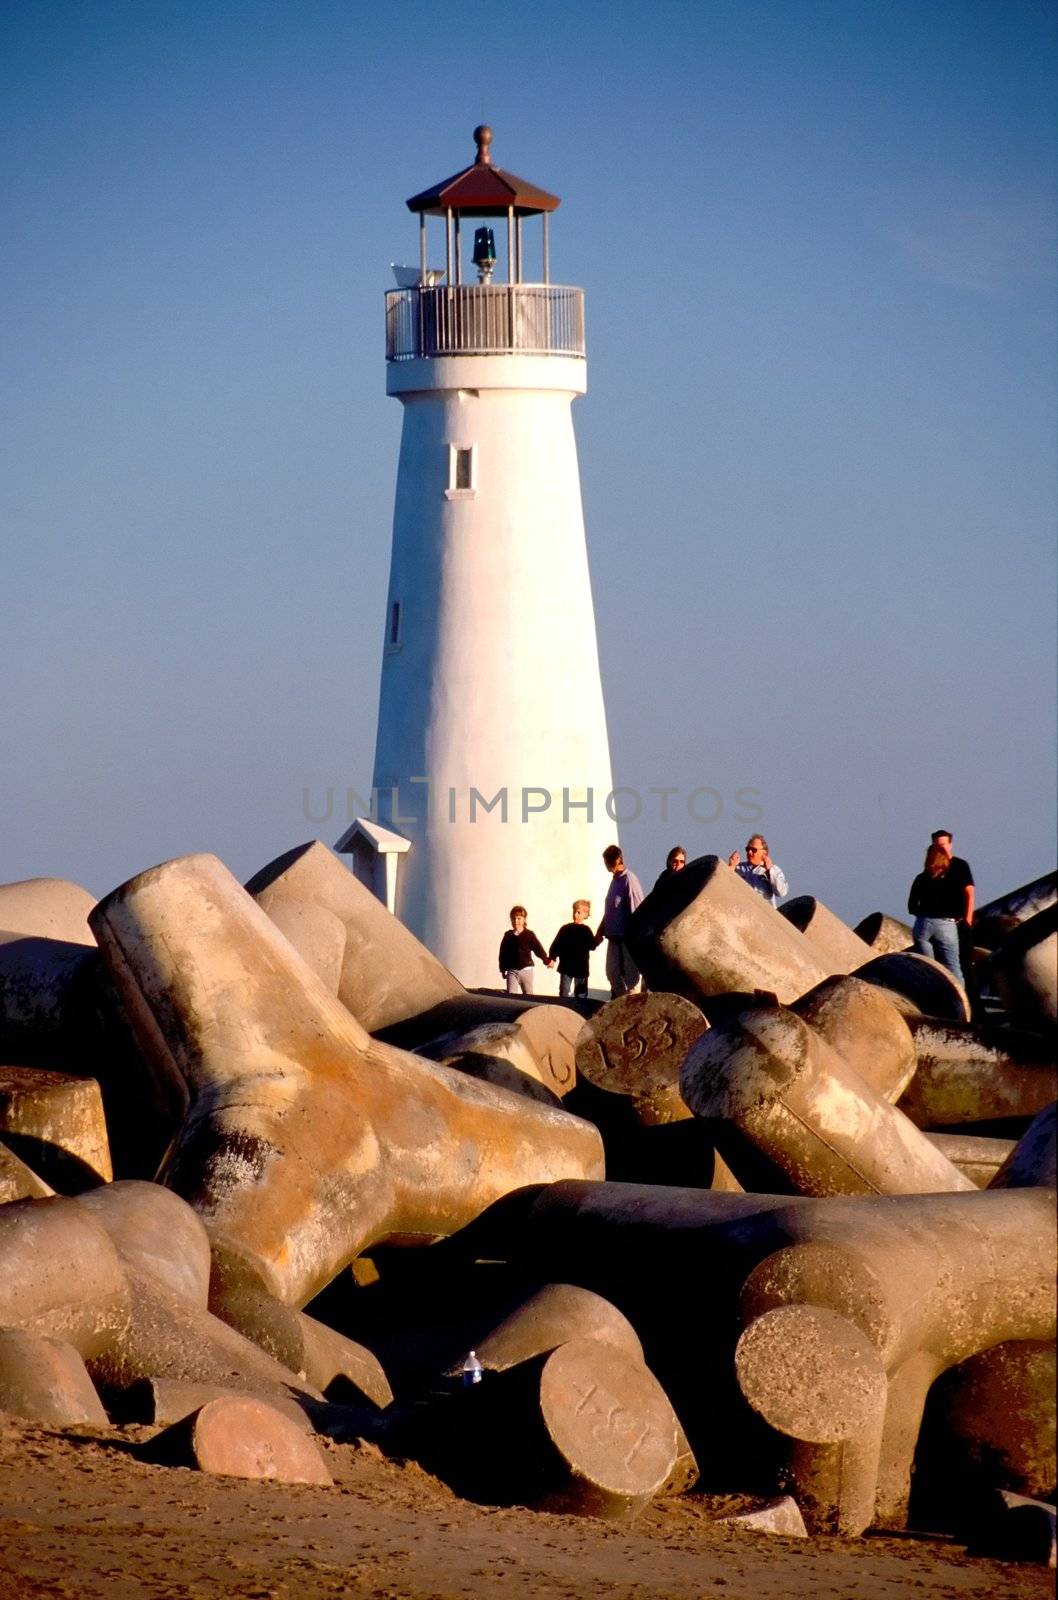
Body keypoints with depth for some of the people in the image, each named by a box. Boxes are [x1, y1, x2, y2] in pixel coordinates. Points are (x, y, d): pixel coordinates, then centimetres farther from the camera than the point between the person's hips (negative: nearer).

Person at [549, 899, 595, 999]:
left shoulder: (586, 931, 3)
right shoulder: (566, 929, 4)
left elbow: (592, 946, -6)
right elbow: (556, 945, 1)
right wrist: (552, 957, -11)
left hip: (581, 969, 0)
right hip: (566, 967, 0)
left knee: (581, 995, 5)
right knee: (564, 993, 2)